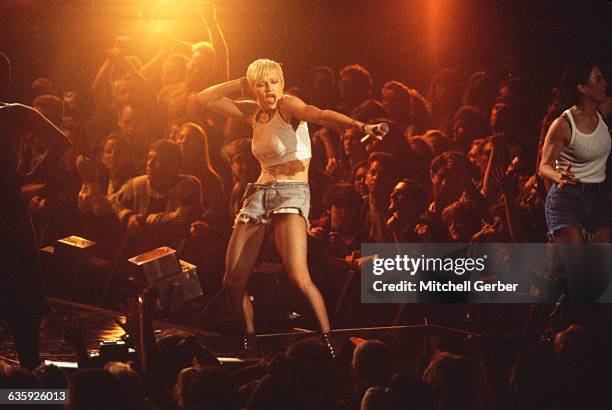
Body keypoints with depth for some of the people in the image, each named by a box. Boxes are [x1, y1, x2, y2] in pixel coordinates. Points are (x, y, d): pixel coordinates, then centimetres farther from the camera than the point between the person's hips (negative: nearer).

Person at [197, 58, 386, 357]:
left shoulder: (288, 106, -6)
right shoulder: (254, 112, 13)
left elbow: (321, 115, -26)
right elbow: (206, 98, 17)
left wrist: (359, 126, -43)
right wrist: (242, 83, 8)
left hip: (292, 194, -7)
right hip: (259, 194, 7)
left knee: (299, 277, -26)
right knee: (233, 282, 4)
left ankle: (329, 342, -15)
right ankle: (249, 342, 25)